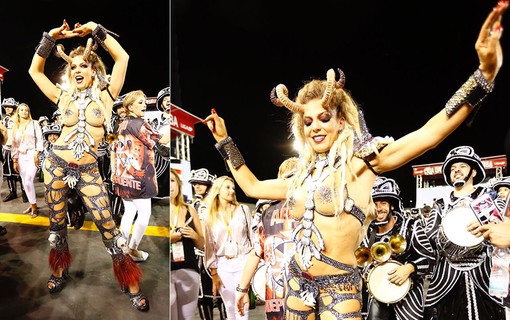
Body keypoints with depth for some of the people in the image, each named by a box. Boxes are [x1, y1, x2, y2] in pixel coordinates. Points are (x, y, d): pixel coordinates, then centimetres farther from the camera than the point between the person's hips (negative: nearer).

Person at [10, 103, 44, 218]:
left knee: (28, 181, -15)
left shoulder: (34, 124, 3)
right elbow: (14, 144, 12)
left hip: (32, 155, -5)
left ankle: (34, 207, -7)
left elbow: (39, 140, -2)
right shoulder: (15, 127, 14)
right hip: (21, 157, 5)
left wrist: (36, 154, -13)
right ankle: (32, 205, 16)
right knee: (25, 182, 5)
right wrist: (15, 160, 6)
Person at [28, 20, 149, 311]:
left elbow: (123, 58, -6)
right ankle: (60, 271, 39)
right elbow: (35, 71, 9)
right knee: (57, 223, 15)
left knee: (108, 226, -5)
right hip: (57, 165, 3)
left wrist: (96, 31, -6)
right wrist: (50, 38, 3)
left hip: (88, 172, -2)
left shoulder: (105, 95, 1)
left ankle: (132, 285, 7)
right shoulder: (63, 96, 7)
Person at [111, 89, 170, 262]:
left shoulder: (122, 125, 12)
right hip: (137, 177, -9)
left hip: (123, 177, 9)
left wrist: (113, 173, 21)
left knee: (129, 212, 17)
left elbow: (113, 151, 16)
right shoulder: (139, 124, -14)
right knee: (144, 213, 2)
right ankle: (133, 249, 8)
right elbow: (161, 139, -12)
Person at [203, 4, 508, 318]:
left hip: (338, 287, -6)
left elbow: (429, 134, -20)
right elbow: (252, 186, 20)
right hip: (298, 282, 6)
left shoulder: (359, 161, -9)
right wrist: (224, 140, 20)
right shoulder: (302, 176, 8)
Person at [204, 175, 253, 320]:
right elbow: (210, 246, 4)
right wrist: (214, 273, 0)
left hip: (243, 261, -1)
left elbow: (252, 236, 4)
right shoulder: (211, 216, 5)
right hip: (222, 264, 2)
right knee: (230, 306, 9)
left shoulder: (243, 209, 2)